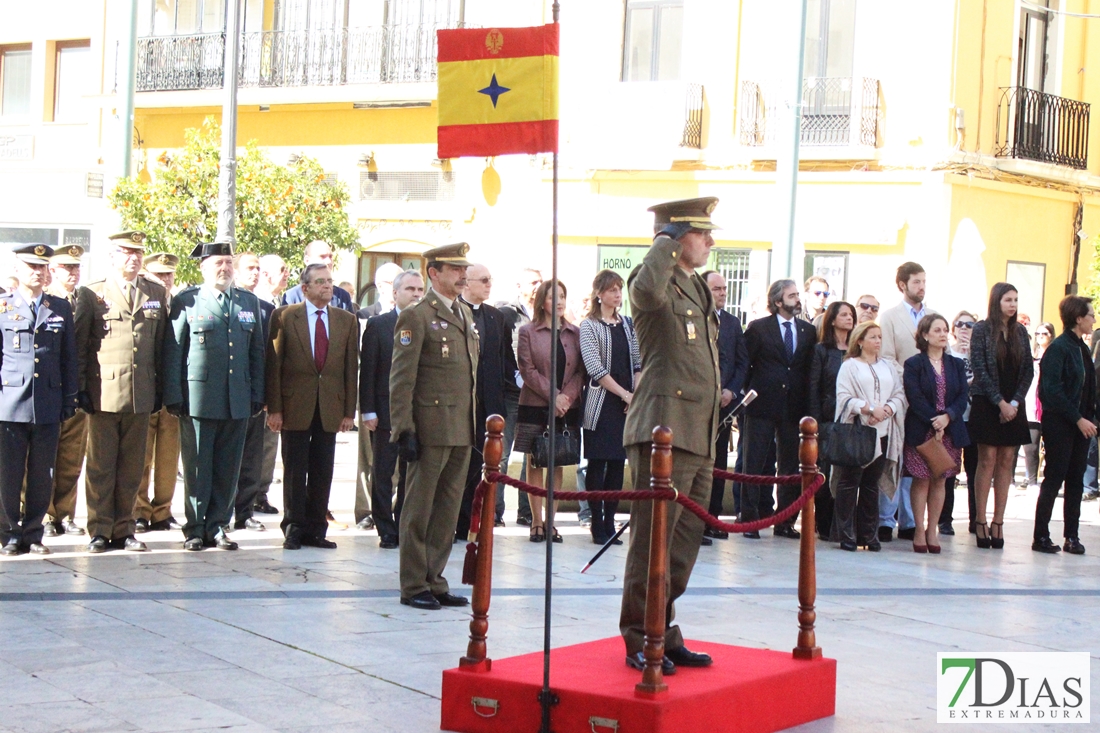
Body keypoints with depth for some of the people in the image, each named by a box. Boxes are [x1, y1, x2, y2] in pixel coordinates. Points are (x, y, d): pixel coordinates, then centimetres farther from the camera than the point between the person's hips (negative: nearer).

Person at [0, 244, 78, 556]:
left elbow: (69, 358, 12)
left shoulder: (61, 308, 12)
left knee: (42, 475, 5)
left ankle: (32, 534, 15)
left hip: (48, 406, 2)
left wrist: (69, 399, 8)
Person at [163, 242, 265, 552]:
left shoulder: (250, 302, 13)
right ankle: (195, 529, 11)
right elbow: (173, 351, 0)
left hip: (238, 400, 3)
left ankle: (217, 526, 16)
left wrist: (257, 395, 9)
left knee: (228, 468, 6)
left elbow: (257, 352, 15)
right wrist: (173, 397, -5)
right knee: (197, 467, 2)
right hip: (198, 397, -3)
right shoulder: (186, 301, 2)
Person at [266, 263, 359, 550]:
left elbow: (351, 368, 7)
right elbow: (273, 365, -1)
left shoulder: (347, 321, 8)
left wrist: (349, 411, 2)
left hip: (330, 408, 2)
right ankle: (294, 529, 10)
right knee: (295, 471, 2)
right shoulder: (284, 316, 1)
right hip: (295, 405, -2)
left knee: (322, 472, 5)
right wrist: (274, 408, -7)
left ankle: (315, 530, 13)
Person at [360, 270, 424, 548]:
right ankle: (386, 532, 12)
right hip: (386, 412, -2)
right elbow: (367, 371, -1)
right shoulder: (378, 325, 2)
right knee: (383, 474, 4)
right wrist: (368, 411, -7)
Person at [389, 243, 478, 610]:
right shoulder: (416, 316, -7)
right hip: (431, 427, -7)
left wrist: (474, 422, 16)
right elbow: (401, 378, -11)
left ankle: (434, 580, 18)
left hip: (463, 429, 7)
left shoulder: (465, 314, 17)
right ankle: (414, 587, 7)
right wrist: (404, 429, -16)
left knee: (448, 510, 10)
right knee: (419, 510, 1)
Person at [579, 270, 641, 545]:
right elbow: (595, 369, -11)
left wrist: (638, 395, -4)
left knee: (618, 464, 5)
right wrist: (625, 394, -14)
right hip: (601, 403, -5)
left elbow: (637, 363, 11)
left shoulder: (627, 324, 12)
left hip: (627, 405, 5)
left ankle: (609, 522, 10)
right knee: (597, 464, -2)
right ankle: (597, 525, 3)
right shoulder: (589, 326, -3)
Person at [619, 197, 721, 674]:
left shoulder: (699, 289, 21)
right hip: (664, 432, -9)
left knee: (684, 544, 13)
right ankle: (641, 642, 4)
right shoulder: (654, 285, -7)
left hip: (699, 437, 9)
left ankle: (664, 635, 22)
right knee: (653, 543, -5)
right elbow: (649, 288, -35)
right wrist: (668, 239, -19)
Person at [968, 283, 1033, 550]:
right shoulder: (982, 329, -3)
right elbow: (979, 369, -8)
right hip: (987, 405, -4)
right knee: (987, 461, -5)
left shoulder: (1020, 332, 9)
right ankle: (980, 522, -1)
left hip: (1013, 406, 4)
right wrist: (1000, 402, -12)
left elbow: (1028, 370, 7)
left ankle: (998, 522, 5)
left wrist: (1015, 402, -5)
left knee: (1006, 462, 2)